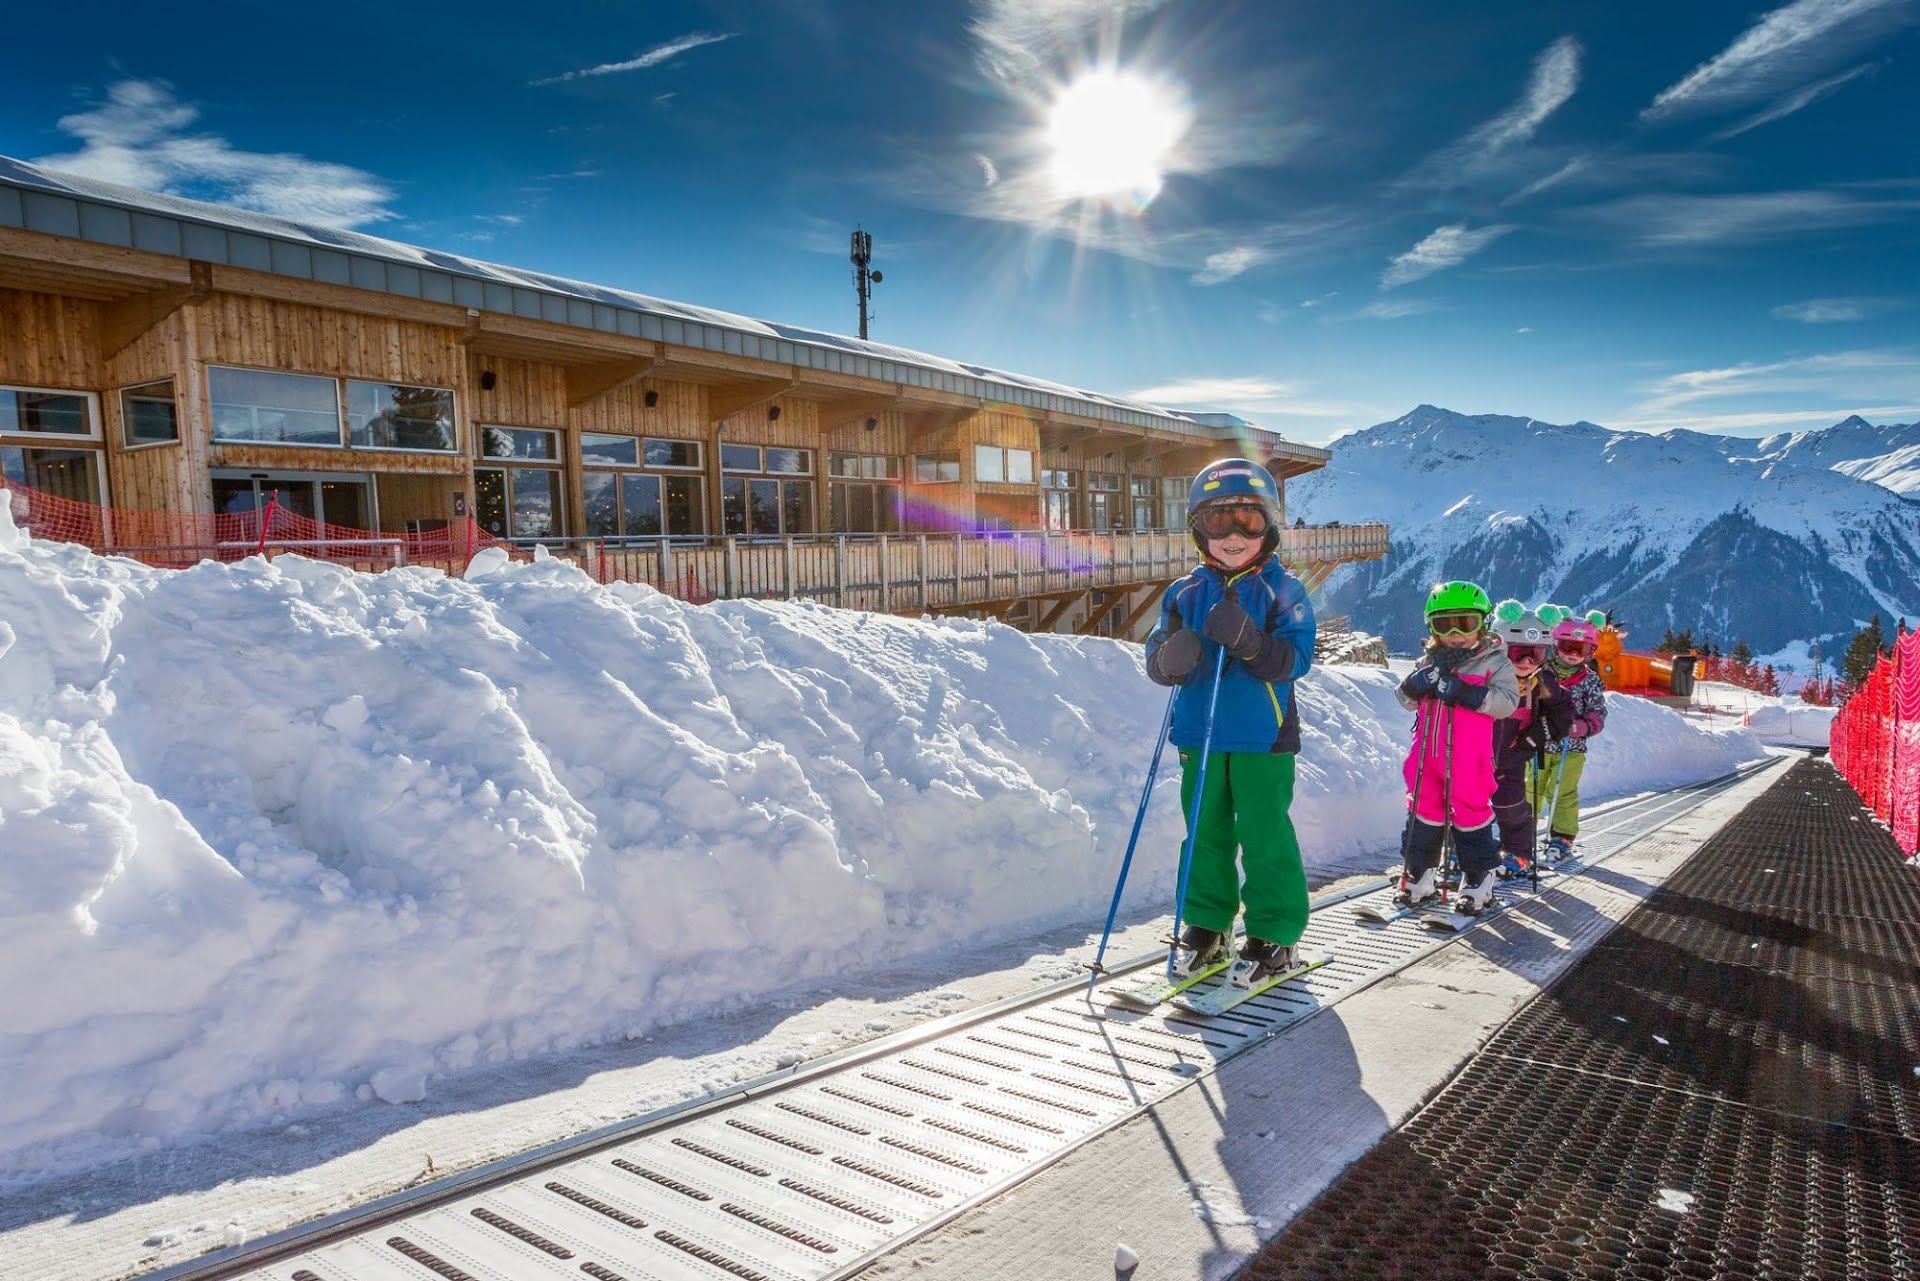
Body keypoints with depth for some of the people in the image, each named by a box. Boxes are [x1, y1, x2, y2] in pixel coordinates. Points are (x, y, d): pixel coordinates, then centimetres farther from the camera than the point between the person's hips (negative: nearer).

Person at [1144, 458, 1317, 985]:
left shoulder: (1283, 590, -2)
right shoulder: (1186, 592, 7)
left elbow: (1296, 658, -11)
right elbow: (1157, 657, 5)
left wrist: (1249, 642, -28)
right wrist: (1169, 658, -19)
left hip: (1263, 736, -4)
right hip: (1200, 735, 4)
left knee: (1263, 834, 1)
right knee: (1205, 833, 12)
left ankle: (1275, 935, 15)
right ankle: (1207, 926, 26)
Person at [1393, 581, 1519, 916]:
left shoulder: (1494, 662, -2)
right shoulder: (1429, 662, 11)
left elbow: (1507, 701, -14)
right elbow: (1406, 700, 11)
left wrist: (1466, 693, -24)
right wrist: (1416, 684, -12)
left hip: (1468, 760, -4)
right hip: (1428, 754, 5)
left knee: (1470, 813, 3)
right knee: (1423, 812, 10)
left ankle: (1479, 880, 18)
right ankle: (1421, 876, 22)